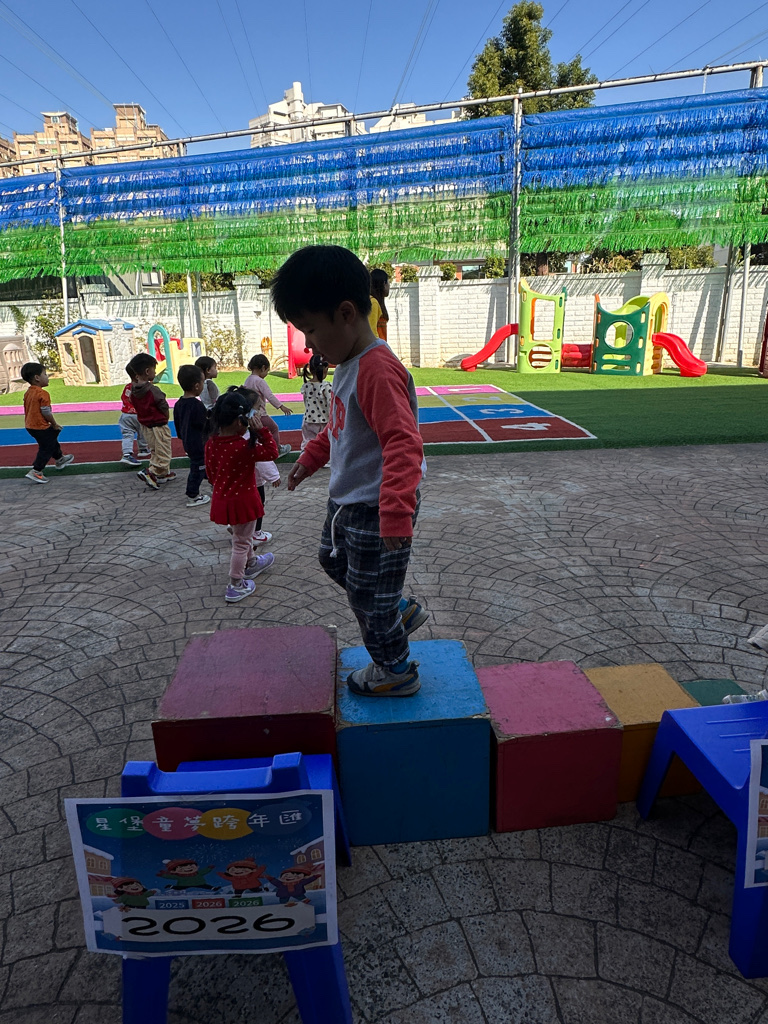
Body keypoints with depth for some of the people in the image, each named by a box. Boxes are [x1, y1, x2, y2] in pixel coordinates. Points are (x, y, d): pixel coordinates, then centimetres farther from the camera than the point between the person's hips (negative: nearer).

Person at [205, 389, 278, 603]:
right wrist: (262, 430, -18)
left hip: (221, 498, 7)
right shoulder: (244, 447, -26)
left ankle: (251, 563, 51)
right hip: (242, 500, -7)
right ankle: (236, 587, 15)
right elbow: (271, 453, -17)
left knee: (243, 536, 29)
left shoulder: (211, 443, -5)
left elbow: (210, 472, 6)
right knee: (241, 542, 7)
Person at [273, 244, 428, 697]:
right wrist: (311, 457, 28)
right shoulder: (350, 363, 4)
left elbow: (404, 446, -36)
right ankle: (402, 610, 43)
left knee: (367, 593, 8)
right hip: (348, 500, 10)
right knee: (334, 560, 29)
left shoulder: (378, 370, -28)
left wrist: (396, 515, -43)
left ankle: (396, 671, 33)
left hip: (374, 510, -10)